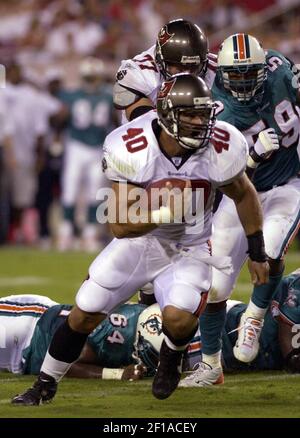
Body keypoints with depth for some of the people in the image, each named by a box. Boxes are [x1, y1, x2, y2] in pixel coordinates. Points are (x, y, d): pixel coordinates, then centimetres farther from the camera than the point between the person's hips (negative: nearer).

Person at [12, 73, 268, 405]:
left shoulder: (220, 149, -22)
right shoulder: (132, 150, -28)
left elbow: (244, 196, 0)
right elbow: (120, 225, -26)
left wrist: (258, 254, 6)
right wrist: (164, 213, -43)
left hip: (189, 249, 0)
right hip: (139, 240, 0)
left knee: (178, 318, -26)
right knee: (85, 314, 2)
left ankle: (170, 361, 12)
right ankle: (45, 385, 27)